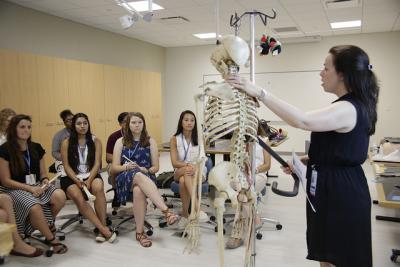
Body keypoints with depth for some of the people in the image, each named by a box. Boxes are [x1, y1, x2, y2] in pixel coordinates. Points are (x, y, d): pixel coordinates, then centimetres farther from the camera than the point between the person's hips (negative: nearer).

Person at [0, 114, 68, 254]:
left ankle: (49, 224, 5)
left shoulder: (36, 148, 6)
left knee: (60, 196, -26)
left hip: (36, 185, 5)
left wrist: (45, 181, -12)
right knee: (34, 207, -36)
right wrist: (29, 188, -19)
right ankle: (52, 240, -12)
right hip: (14, 189, -4)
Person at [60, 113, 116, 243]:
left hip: (91, 176, 1)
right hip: (72, 178, 0)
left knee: (98, 187, -34)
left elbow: (97, 164, -1)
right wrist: (78, 181, -15)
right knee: (78, 197, -32)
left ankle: (102, 227, -27)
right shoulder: (66, 143, 4)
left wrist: (89, 180, -16)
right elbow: (66, 166, -1)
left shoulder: (95, 141, 6)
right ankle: (103, 230, -31)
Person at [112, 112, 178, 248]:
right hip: (125, 178, 0)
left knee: (138, 190, -39)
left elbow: (155, 167, 10)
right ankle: (166, 211, -50)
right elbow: (114, 168, 8)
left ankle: (140, 232, -33)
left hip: (146, 177, 1)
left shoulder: (150, 141, 12)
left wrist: (145, 170, -12)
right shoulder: (121, 142, 12)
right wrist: (126, 167, -13)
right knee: (139, 176, -40)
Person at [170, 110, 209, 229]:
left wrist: (194, 167, -29)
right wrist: (188, 164, -26)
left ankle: (185, 214, -27)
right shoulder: (174, 139, 1)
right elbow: (174, 163, -8)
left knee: (184, 181, -35)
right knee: (186, 171, -37)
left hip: (198, 171, 0)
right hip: (180, 172, 1)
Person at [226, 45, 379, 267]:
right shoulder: (356, 106, 13)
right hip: (340, 190, 10)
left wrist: (259, 92, -34)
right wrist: (308, 161, 9)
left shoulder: (347, 109, -21)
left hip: (339, 194, -10)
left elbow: (302, 121, -37)